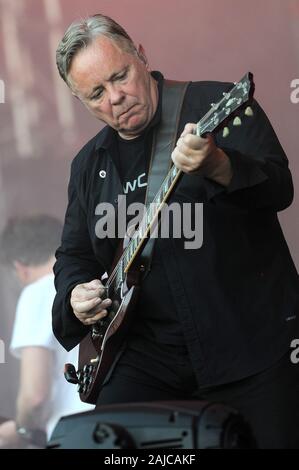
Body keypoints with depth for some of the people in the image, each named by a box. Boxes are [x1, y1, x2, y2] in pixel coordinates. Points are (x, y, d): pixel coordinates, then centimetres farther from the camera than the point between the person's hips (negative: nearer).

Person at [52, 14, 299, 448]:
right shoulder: (89, 166, 15)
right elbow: (74, 253, 25)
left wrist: (218, 168, -37)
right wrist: (76, 293, 2)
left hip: (251, 339, -4)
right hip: (149, 354, 4)